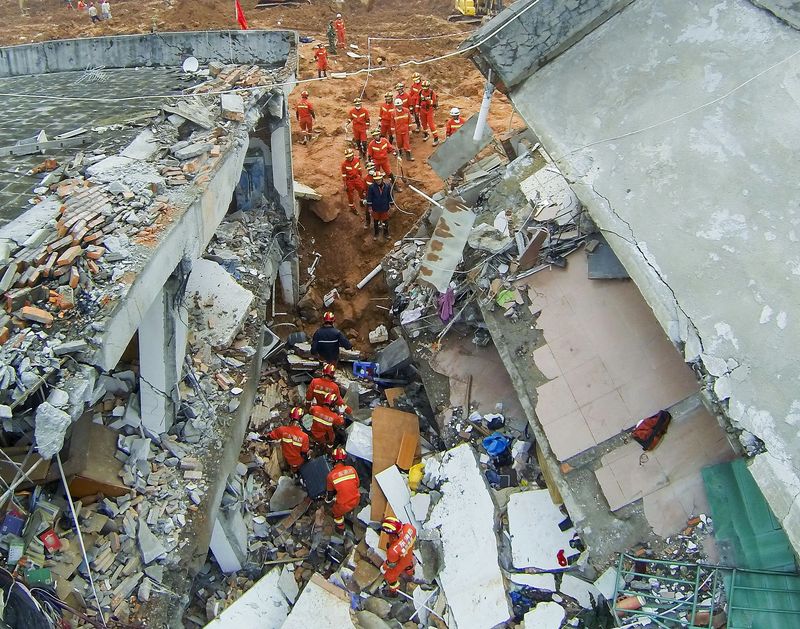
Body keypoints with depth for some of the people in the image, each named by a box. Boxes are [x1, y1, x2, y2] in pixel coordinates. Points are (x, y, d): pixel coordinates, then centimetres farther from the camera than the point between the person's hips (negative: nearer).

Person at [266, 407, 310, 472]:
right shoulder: (304, 436, -31)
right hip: (299, 462, -2)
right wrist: (307, 459, 1)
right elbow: (304, 454, -20)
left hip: (287, 460, 2)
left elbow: (269, 436, -8)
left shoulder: (282, 430, -25)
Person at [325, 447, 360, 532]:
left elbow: (330, 491, 5)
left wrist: (329, 499, 27)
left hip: (344, 505, -3)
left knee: (337, 512, 30)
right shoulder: (352, 469, -8)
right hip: (356, 500, 3)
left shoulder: (331, 475, -11)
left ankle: (340, 528, 48)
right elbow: (357, 484, 6)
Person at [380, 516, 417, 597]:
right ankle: (410, 574, 72)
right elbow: (414, 538, -11)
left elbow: (391, 564, -25)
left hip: (399, 564, -5)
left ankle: (393, 591, 58)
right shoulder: (409, 527, -37)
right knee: (408, 563, 39)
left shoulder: (393, 550, -48)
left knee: (390, 576, 28)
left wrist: (384, 568, -3)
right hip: (409, 555, 5)